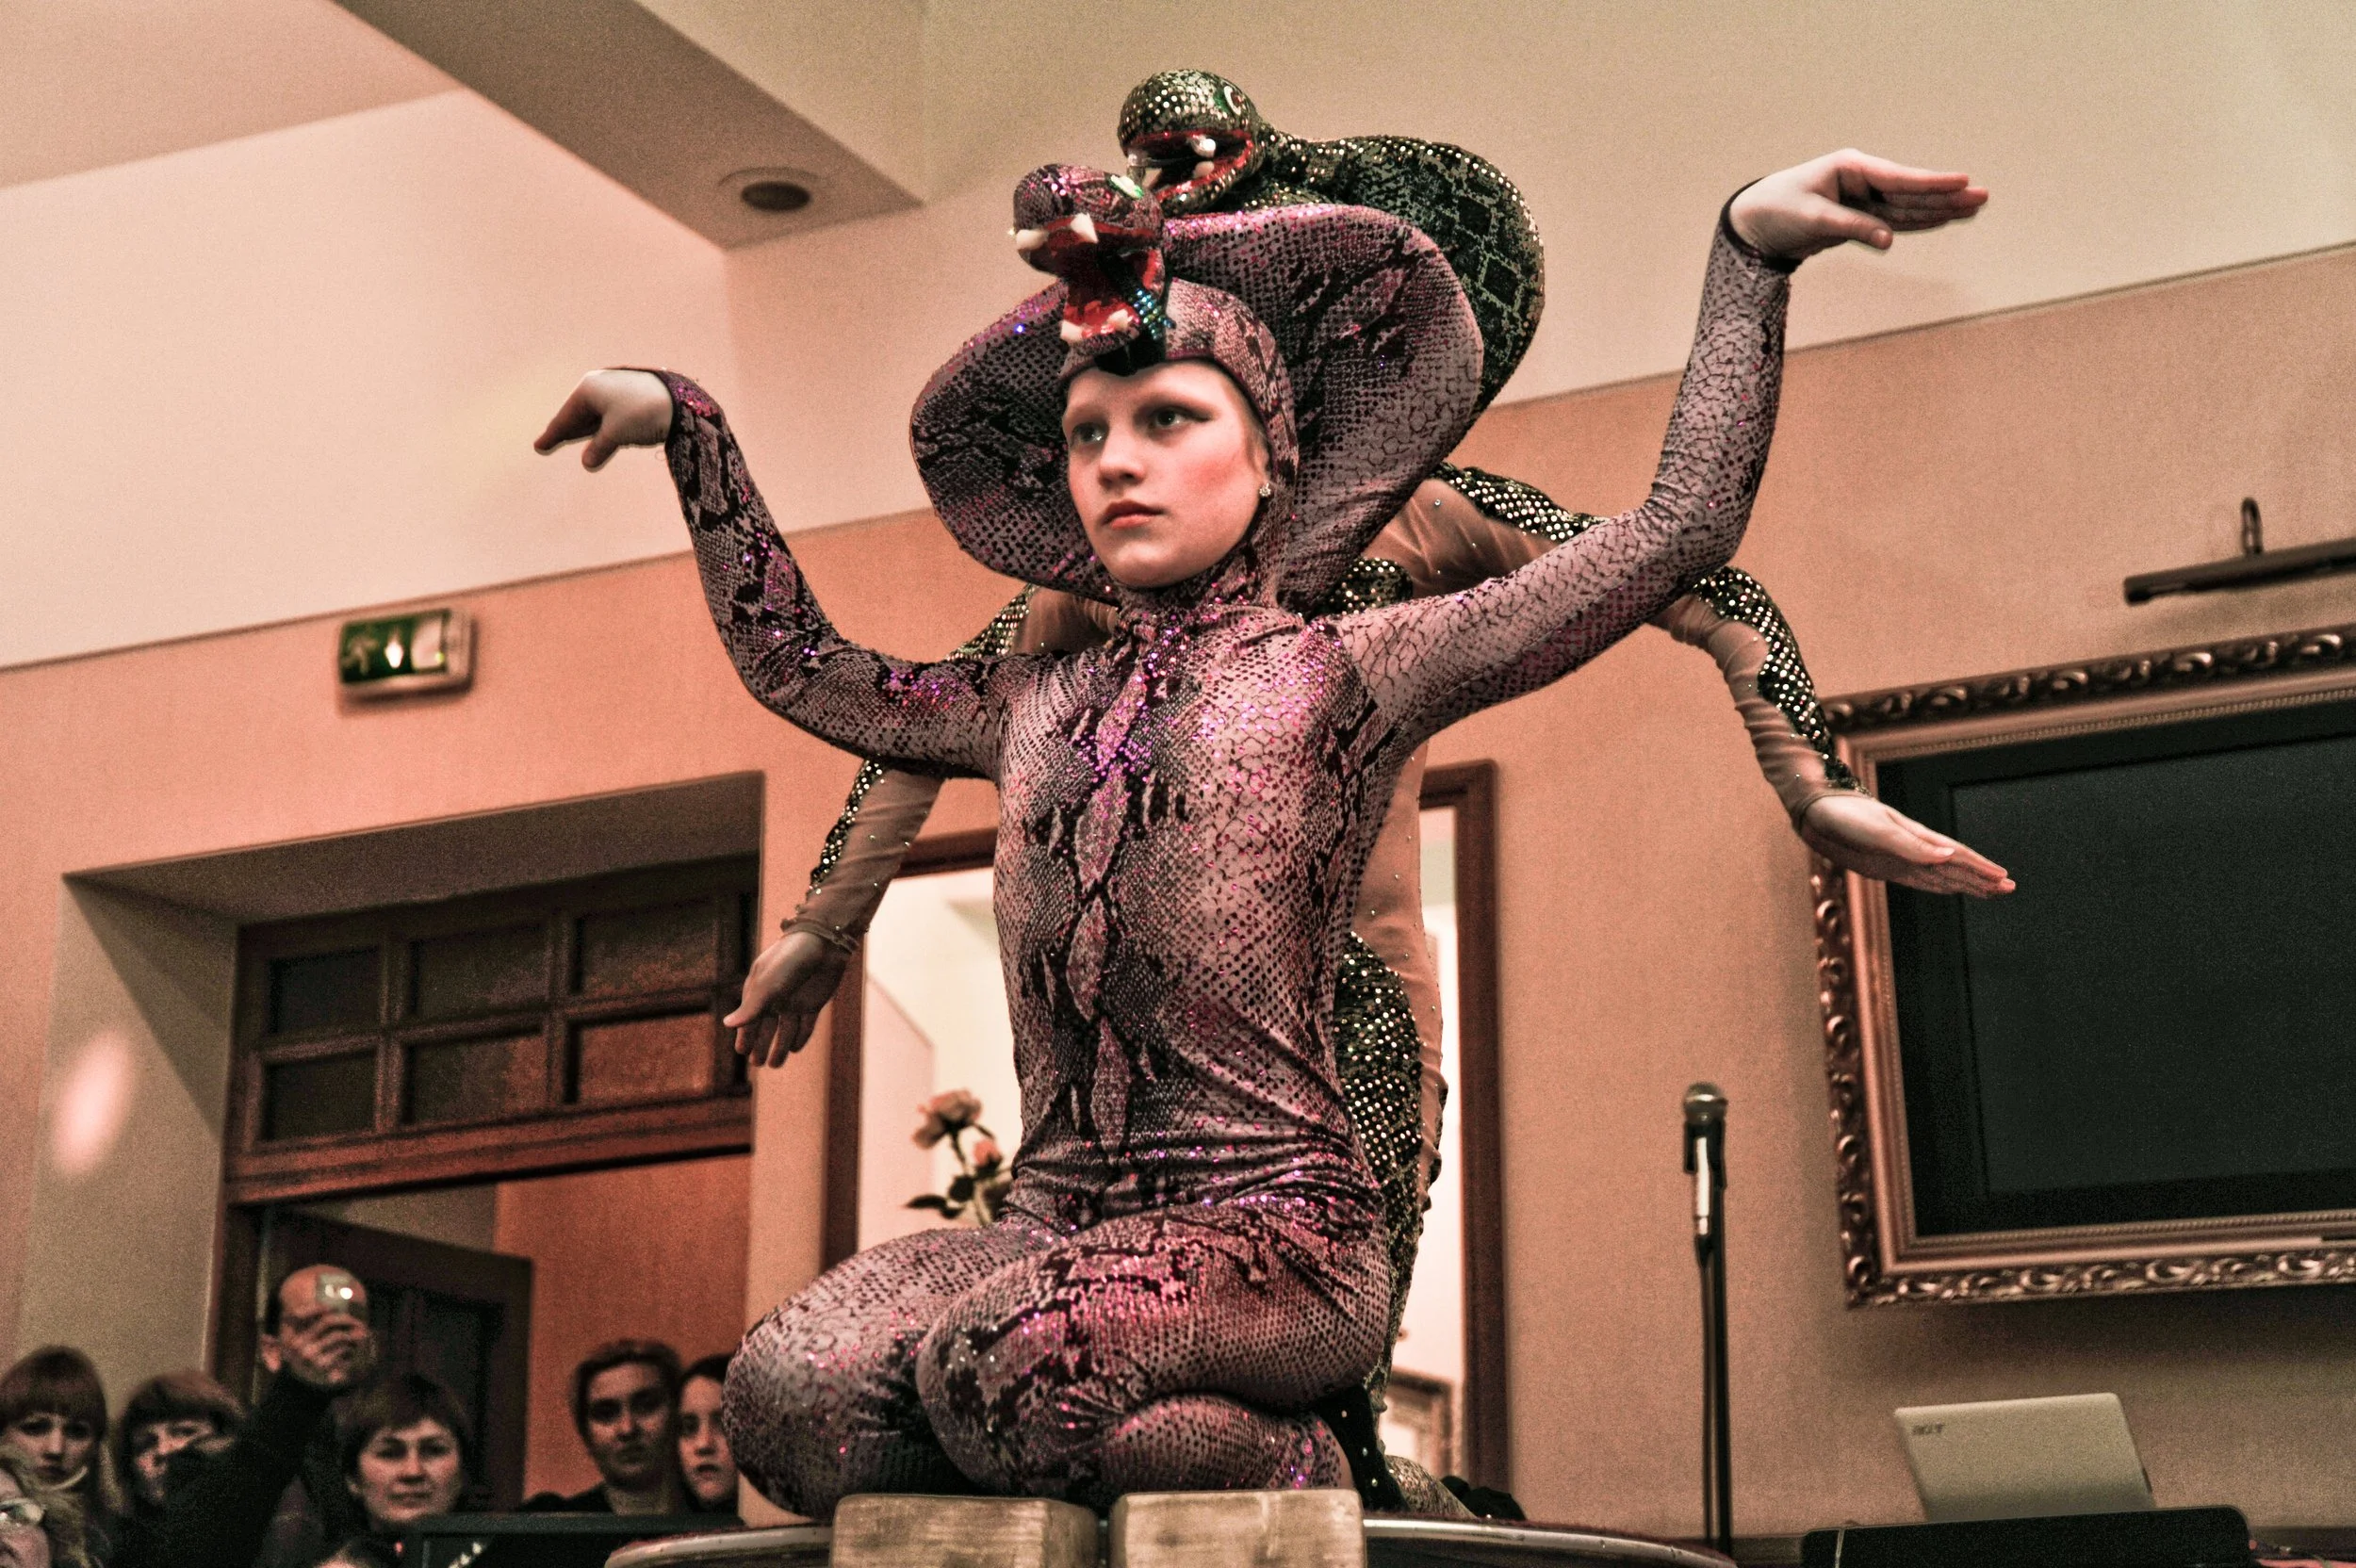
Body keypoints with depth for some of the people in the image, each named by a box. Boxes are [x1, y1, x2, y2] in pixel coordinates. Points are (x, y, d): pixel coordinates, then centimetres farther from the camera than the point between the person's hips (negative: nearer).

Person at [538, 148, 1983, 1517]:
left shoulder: (1342, 671, 5)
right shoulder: (1039, 704, 20)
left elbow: (1682, 529, 1)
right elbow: (798, 665, 34)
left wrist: (1753, 244, -1)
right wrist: (691, 426, 33)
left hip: (1275, 1226, -4)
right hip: (1057, 1223, 5)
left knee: (1003, 1367, -35)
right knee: (785, 1393, -26)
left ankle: (1296, 1472, -5)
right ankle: (1132, 1456, -2)